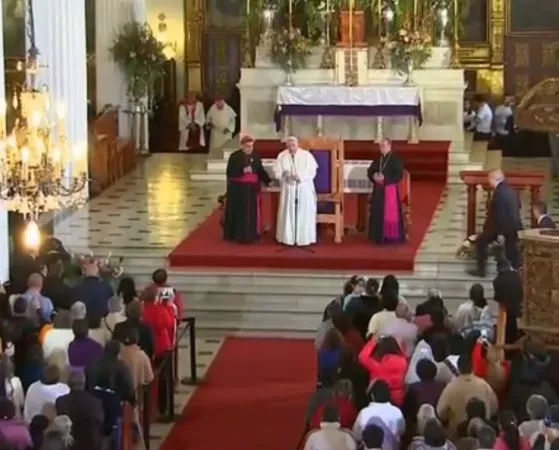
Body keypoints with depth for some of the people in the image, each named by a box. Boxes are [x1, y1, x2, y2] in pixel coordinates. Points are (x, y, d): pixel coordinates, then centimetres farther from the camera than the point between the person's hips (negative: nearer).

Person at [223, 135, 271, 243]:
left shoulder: (256, 157, 6)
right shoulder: (234, 157, -7)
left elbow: (261, 171, 8)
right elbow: (230, 172, -12)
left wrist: (269, 181, -4)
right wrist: (243, 170, -24)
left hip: (252, 189, 4)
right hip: (238, 189, -4)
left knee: (252, 213, 5)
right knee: (239, 213, -1)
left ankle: (250, 235, 13)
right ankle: (238, 235, 7)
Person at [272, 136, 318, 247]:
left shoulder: (307, 155, -2)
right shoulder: (281, 156, 2)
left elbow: (312, 171, -6)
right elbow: (277, 172, 0)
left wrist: (300, 177, -21)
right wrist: (285, 174, -22)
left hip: (304, 189, -1)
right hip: (288, 189, 1)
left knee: (304, 213, 0)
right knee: (288, 212, 1)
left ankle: (304, 238, 5)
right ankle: (288, 238, 7)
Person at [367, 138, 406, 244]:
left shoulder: (396, 160, -8)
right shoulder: (377, 160, 13)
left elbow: (399, 175, -16)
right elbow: (369, 171, 14)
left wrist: (385, 177, -22)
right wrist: (374, 176, -9)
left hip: (390, 189, -7)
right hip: (378, 190, 7)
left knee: (390, 214, -6)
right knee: (378, 213, 8)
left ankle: (392, 237, -2)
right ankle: (379, 236, 16)